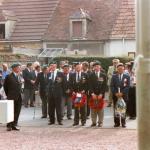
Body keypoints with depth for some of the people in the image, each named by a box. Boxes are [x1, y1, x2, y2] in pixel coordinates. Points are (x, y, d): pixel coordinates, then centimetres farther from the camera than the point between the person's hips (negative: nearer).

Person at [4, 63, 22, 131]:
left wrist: (20, 94, 8)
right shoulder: (9, 77, -6)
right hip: (12, 97, -5)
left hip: (19, 97, 5)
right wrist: (8, 94, 3)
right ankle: (9, 126, 7)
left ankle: (14, 125, 15)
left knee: (17, 112, 6)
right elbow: (5, 86, 1)